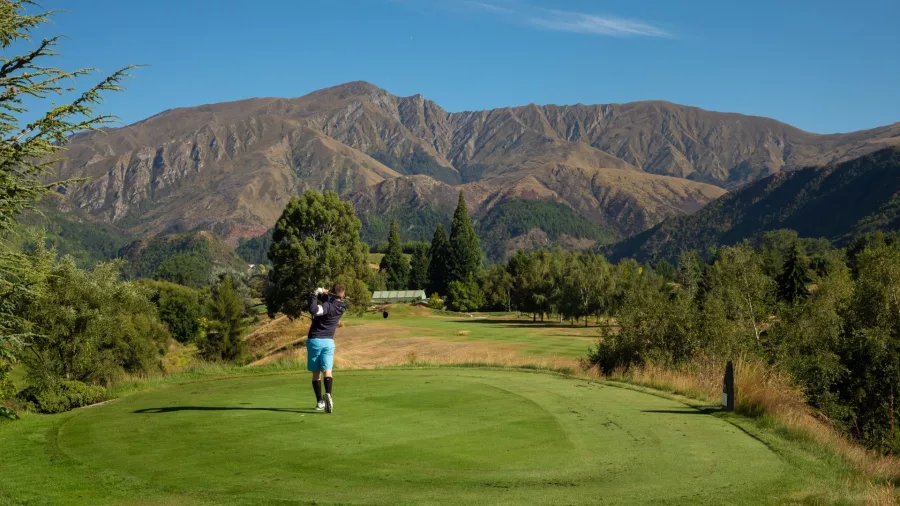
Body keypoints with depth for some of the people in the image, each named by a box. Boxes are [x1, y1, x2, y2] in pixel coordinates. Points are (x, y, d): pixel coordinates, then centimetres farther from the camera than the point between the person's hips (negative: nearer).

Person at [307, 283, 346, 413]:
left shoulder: (328, 306, -17)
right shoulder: (342, 307, 3)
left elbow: (313, 310, -35)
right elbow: (332, 301, 22)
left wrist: (316, 294, -24)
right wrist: (326, 294, 0)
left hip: (314, 340, -3)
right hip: (328, 341, 3)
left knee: (316, 372, 8)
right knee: (327, 371, -7)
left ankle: (320, 401, 10)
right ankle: (328, 394, -33)